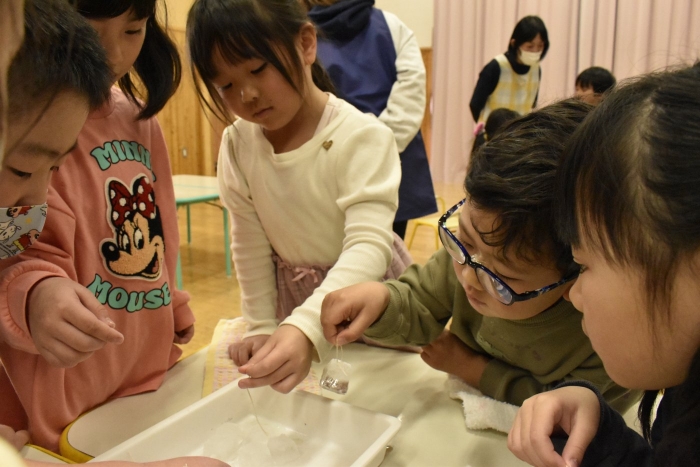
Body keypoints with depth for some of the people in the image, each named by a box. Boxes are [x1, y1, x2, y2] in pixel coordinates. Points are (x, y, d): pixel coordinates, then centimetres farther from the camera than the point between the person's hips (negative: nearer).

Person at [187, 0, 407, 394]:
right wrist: (262, 327, -4)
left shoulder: (364, 137, -25)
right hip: (292, 301, 3)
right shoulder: (238, 145, -11)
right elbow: (251, 247, -4)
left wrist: (307, 327, -46)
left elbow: (369, 244, -34)